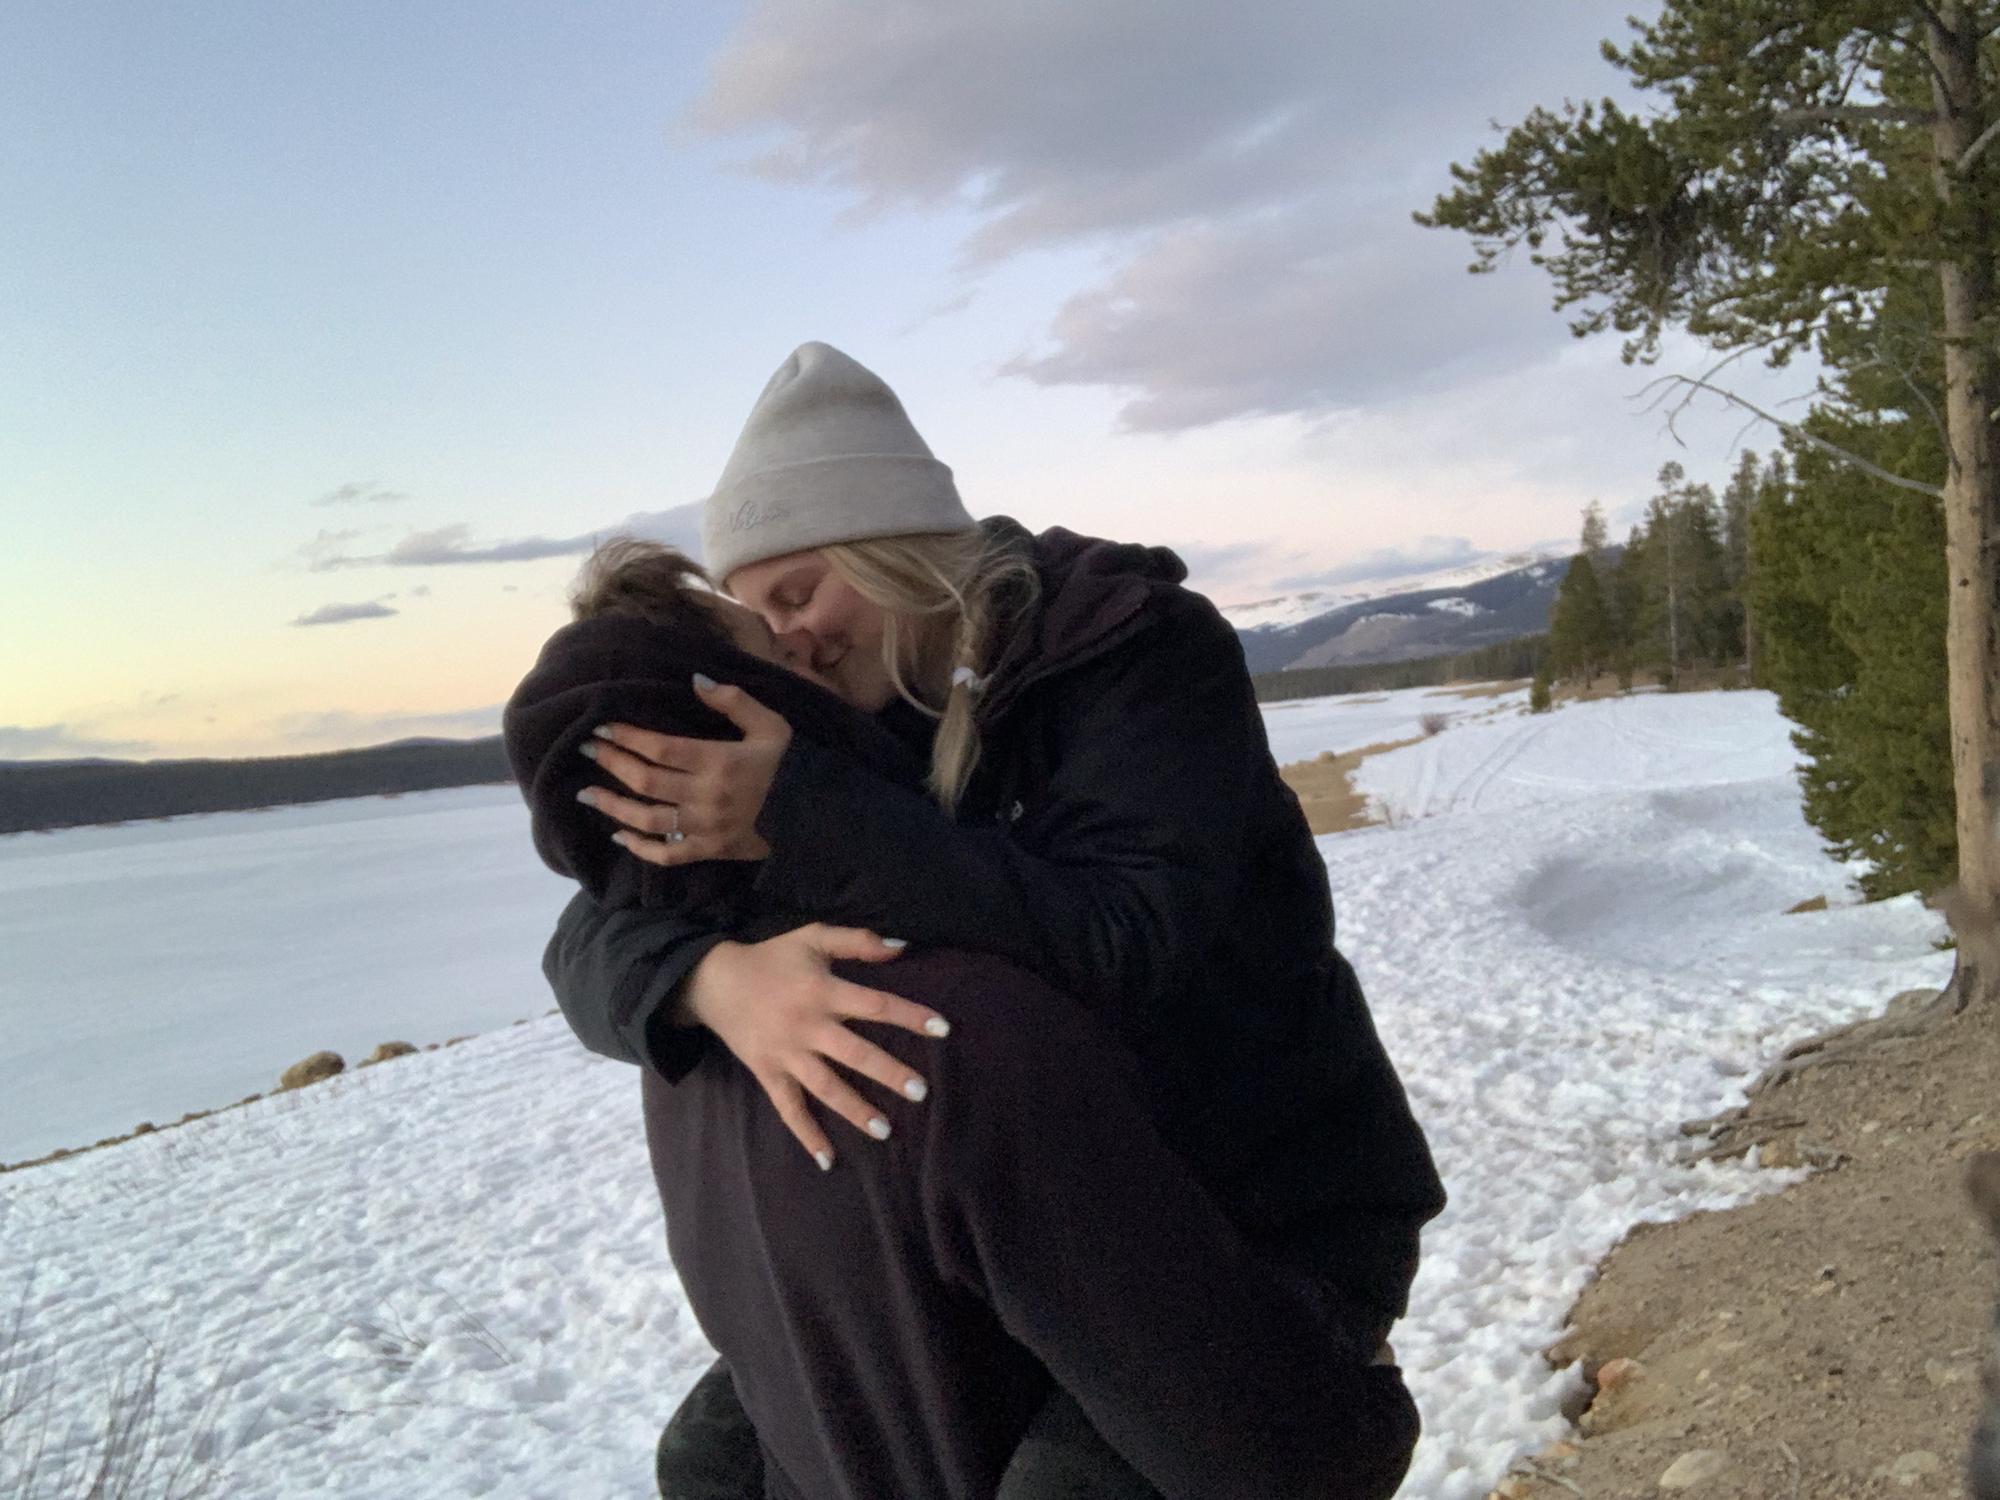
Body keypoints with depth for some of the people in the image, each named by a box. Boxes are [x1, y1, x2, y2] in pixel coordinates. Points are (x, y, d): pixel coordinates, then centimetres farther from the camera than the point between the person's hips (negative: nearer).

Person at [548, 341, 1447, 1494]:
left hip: (1283, 1216, -5)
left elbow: (1120, 944, -31)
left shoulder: (1144, 646, -17)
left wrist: (802, 820, -34)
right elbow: (598, 941, -10)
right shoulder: (853, 727, -2)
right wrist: (716, 977, -32)